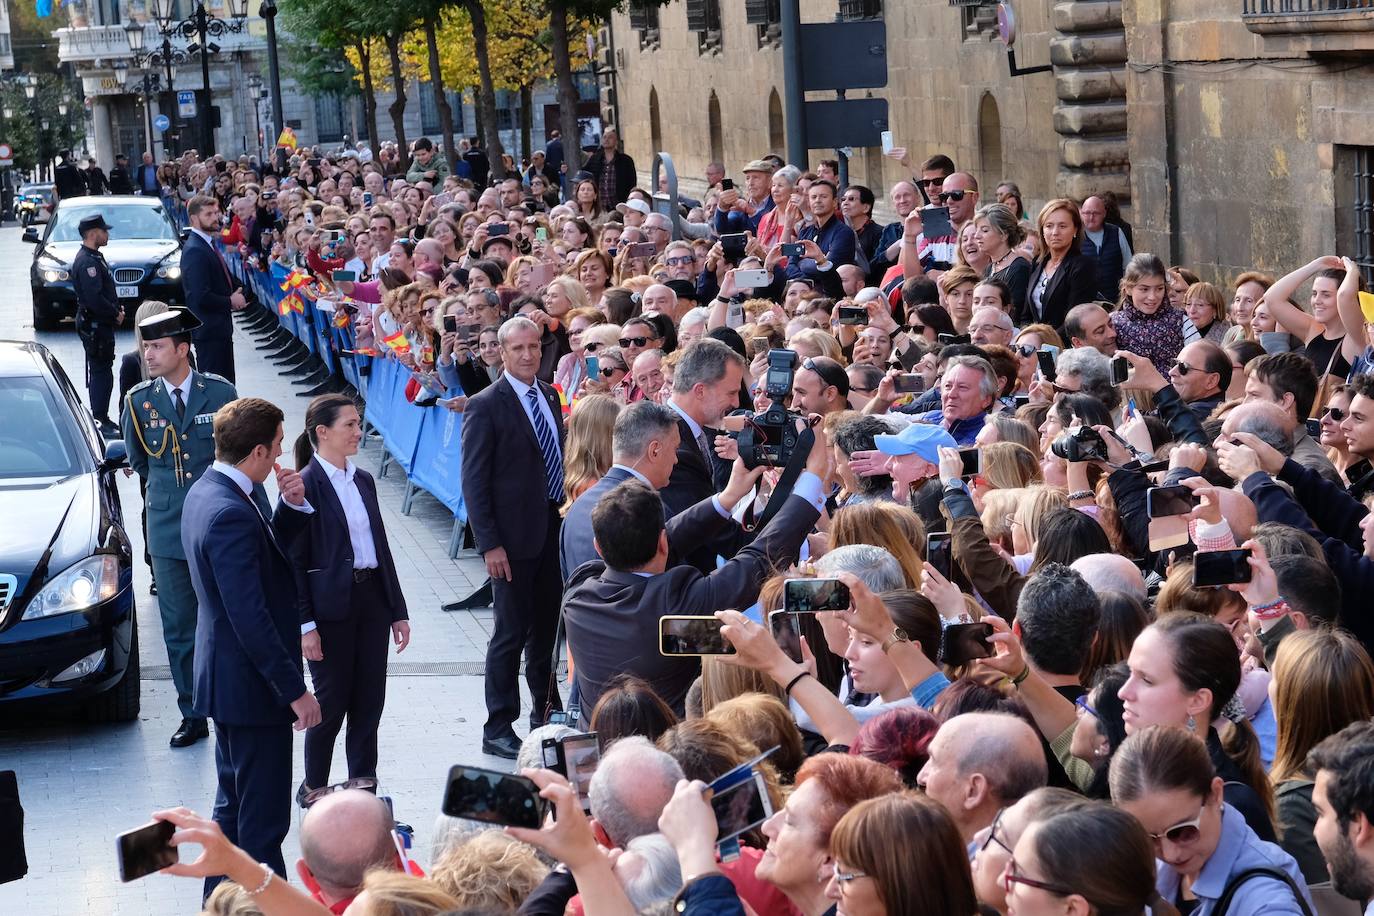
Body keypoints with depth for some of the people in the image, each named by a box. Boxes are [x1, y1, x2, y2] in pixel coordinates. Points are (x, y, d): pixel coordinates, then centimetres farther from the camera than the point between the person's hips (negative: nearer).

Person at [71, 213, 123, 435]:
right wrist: (115, 313, -14)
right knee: (100, 372, -7)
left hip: (101, 323, 10)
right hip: (95, 325, -10)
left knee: (102, 371, 15)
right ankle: (100, 421, -3)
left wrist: (117, 309, 7)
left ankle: (102, 417, 23)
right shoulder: (87, 262, -19)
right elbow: (94, 298, -26)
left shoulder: (94, 257, 14)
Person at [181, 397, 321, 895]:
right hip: (251, 686, -11)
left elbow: (264, 553, 16)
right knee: (263, 817, 0)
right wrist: (294, 690, -22)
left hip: (225, 680, 11)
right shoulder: (231, 513, -26)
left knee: (234, 803, 22)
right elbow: (250, 618, -27)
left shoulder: (206, 492, 4)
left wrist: (293, 507, -1)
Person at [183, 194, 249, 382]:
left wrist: (236, 295, 4)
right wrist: (230, 301, -11)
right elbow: (201, 297, -25)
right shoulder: (194, 250, -18)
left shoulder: (208, 244, 13)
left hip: (220, 328, 10)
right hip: (208, 331, -10)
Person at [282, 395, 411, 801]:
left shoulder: (363, 481, 11)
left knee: (369, 702, 8)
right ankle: (313, 789, 19)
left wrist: (398, 610, 12)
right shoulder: (304, 486, -10)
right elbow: (293, 561, -11)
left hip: (371, 600, 6)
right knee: (332, 702, 2)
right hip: (331, 608, -6)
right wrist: (305, 625, -15)